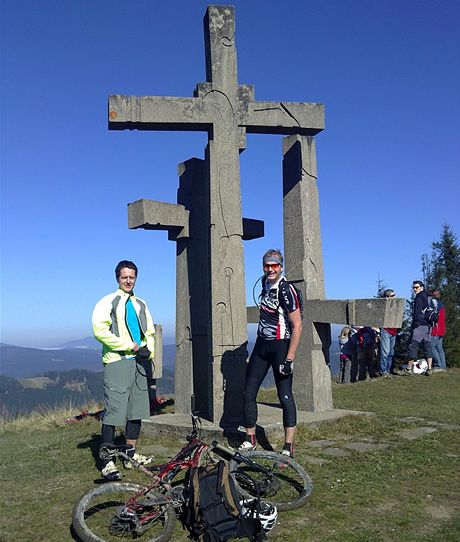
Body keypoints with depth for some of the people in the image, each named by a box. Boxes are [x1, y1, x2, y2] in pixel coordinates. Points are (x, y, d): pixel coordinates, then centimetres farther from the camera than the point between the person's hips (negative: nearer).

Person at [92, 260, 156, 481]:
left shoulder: (140, 304, 18)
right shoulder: (108, 302, -1)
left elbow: (150, 333, 22)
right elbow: (100, 331, -13)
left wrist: (148, 350, 0)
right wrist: (132, 346, -13)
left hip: (139, 363, 6)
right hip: (117, 363, -6)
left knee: (136, 411, 11)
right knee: (113, 411, -8)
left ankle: (131, 454, 23)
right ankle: (108, 462, -2)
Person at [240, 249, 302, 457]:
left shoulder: (286, 290, -18)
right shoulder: (265, 282, 7)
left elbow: (297, 326, -19)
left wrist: (289, 359, -22)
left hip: (280, 346, -8)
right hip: (261, 344, 8)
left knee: (285, 396, -5)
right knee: (248, 393, 6)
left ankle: (288, 447, 3)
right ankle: (250, 440, 18)